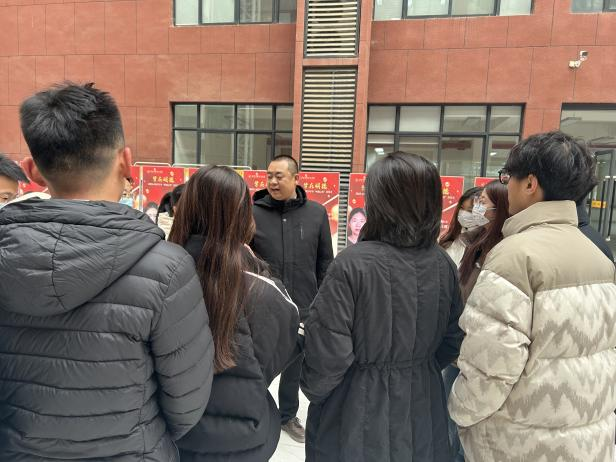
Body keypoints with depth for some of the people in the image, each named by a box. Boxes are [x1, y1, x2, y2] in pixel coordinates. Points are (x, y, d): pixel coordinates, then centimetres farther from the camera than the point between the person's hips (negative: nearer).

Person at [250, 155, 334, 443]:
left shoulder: (316, 213, 0)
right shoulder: (253, 212, -6)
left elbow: (325, 262, 5)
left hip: (302, 307, 2)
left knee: (294, 365, 19)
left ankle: (288, 415, 41)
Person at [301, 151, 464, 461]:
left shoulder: (352, 263, -24)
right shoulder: (443, 264, -7)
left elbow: (329, 350, -20)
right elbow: (452, 341, 3)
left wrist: (311, 389, 0)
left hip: (359, 410, -4)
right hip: (422, 408, 5)